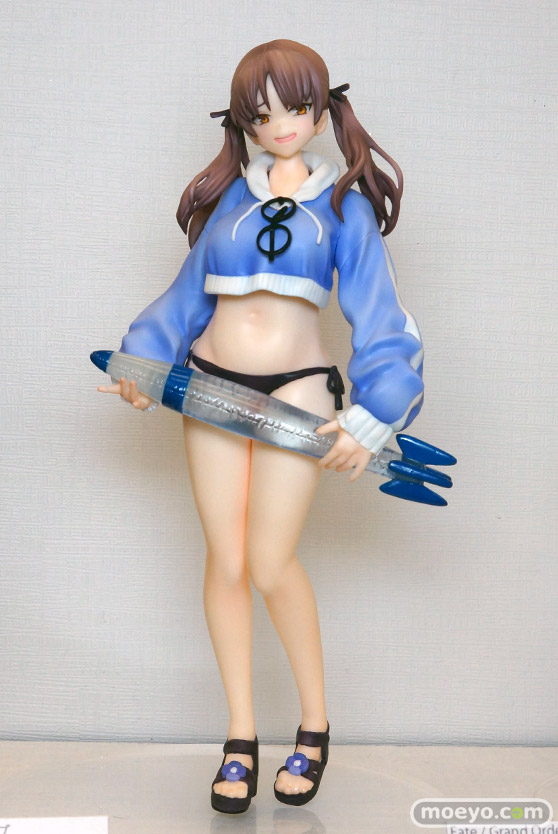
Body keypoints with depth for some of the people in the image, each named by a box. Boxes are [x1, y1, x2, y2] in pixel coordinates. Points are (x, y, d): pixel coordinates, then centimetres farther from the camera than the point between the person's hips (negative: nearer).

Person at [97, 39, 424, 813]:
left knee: (272, 564, -11)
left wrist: (371, 417, -7)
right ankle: (241, 736, 16)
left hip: (297, 389, -3)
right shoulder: (229, 196, 12)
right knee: (225, 562, 2)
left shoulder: (343, 202, 6)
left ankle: (315, 724, 11)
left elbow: (379, 315, 2)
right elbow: (189, 294, 16)